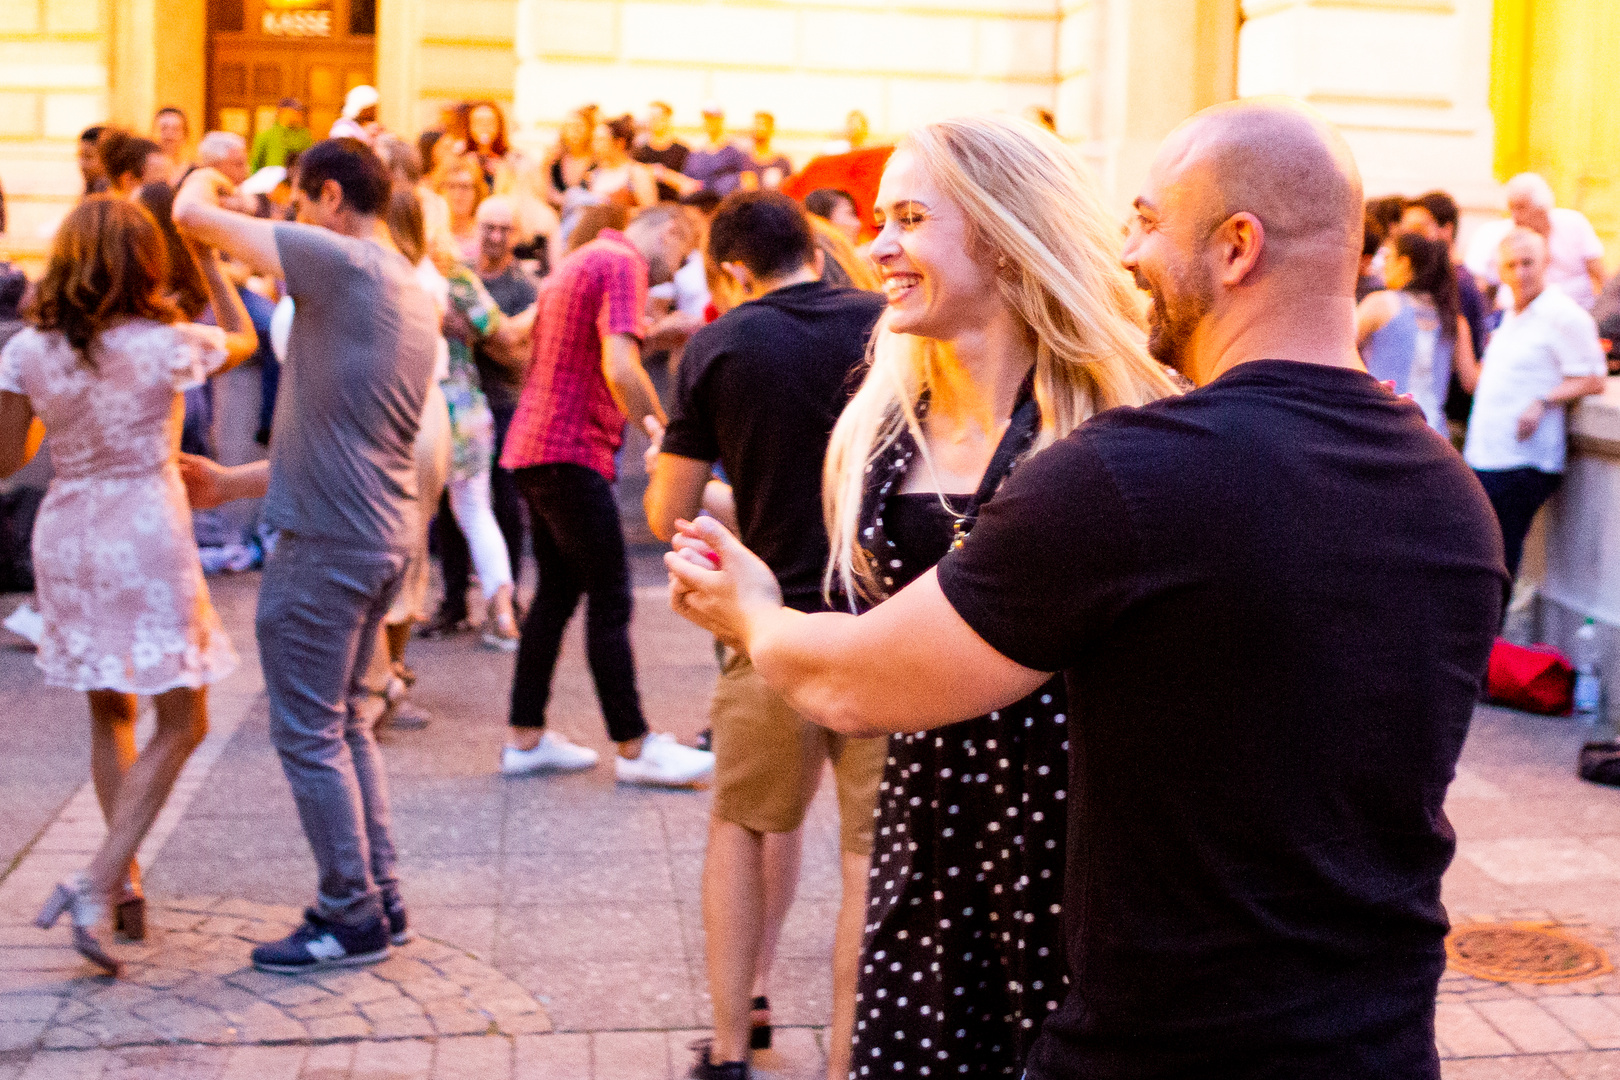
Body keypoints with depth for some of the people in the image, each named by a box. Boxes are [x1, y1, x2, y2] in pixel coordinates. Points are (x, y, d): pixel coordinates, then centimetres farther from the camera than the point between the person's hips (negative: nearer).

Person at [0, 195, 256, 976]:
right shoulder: (164, 344, -12)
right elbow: (243, 338, 8)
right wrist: (207, 257, 16)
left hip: (66, 537, 5)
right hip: (147, 539, -5)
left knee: (110, 715, 20)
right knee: (181, 725, 5)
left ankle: (126, 883, 23)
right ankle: (95, 884, -7)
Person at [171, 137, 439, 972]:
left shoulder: (341, 261, -12)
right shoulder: (415, 294, 16)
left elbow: (193, 216, -13)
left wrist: (203, 174, 11)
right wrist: (232, 482, 23)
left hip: (324, 544, -9)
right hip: (382, 535, 9)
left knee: (308, 733, 1)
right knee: (344, 724, 19)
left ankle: (352, 916, 9)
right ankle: (380, 900, 24)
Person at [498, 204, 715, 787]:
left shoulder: (578, 263, 21)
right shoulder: (623, 264, -10)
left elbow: (531, 351, 31)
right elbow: (620, 367, -23)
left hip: (531, 446, 10)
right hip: (571, 452, -10)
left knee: (557, 592, 13)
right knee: (610, 599, -4)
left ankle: (526, 738, 16)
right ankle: (634, 747, 1)